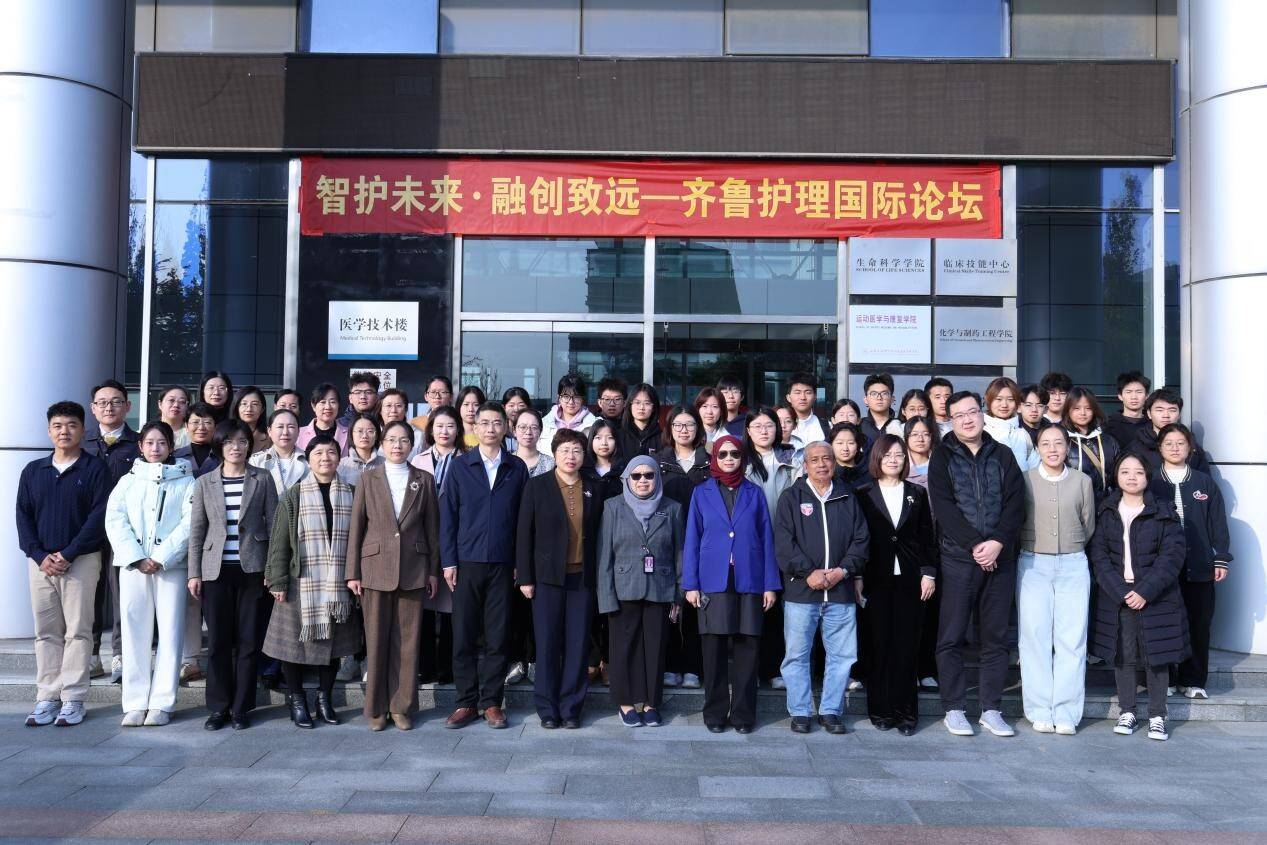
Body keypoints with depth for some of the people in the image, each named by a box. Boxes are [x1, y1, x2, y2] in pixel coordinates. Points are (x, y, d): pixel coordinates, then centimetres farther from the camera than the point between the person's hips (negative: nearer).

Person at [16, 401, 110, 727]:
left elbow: (99, 516, -8)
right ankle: (47, 697, 12)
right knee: (46, 632, 7)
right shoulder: (33, 471, 12)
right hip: (40, 561, 4)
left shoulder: (95, 469, 0)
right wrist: (40, 556, -6)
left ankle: (73, 699, 3)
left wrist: (68, 554, -13)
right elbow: (23, 516, 7)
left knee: (78, 632, -1)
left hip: (81, 562, -4)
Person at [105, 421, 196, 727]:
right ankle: (135, 703, 7)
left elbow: (189, 523, -3)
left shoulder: (185, 481, 7)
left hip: (171, 565, -2)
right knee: (135, 631, 1)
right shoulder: (128, 481, 13)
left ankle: (161, 703, 2)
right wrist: (137, 558, -10)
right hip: (132, 564, 2)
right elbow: (115, 520, 3)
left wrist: (161, 558, -12)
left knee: (170, 631, -3)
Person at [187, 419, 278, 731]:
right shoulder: (205, 483, 8)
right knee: (218, 641, 4)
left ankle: (241, 708, 12)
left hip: (251, 569, -1)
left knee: (248, 640, 3)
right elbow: (196, 531, 8)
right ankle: (218, 707, 15)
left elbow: (273, 525, 3)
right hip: (216, 570, 1)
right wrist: (194, 573, 2)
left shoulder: (262, 479, 4)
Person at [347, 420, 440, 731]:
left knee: (408, 641, 3)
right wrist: (352, 572, -1)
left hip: (413, 569, 0)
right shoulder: (368, 479, 5)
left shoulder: (424, 481, 7)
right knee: (376, 640, 3)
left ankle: (402, 706, 13)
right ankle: (377, 708, 14)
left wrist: (434, 570, 5)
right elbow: (355, 527, 3)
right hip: (375, 568, 0)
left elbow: (432, 527, 8)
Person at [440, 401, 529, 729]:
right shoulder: (460, 466, 5)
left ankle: (492, 702, 14)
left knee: (497, 637, 4)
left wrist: (521, 563, 1)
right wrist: (448, 561, -2)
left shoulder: (517, 468, 6)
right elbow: (448, 516, 4)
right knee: (464, 636, 3)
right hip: (467, 563, 0)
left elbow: (523, 517, 5)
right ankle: (466, 702, 14)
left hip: (502, 564, 0)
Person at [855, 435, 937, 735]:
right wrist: (857, 577, -4)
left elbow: (928, 537, 9)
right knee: (879, 645, 2)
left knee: (907, 646, 2)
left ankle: (905, 712, 9)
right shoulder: (864, 494, 5)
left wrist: (929, 573, 0)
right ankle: (881, 710, 11)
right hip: (877, 579, -1)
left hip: (910, 578, 1)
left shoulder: (917, 493, 10)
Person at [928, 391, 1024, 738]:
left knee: (996, 637, 7)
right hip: (959, 558, -2)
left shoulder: (1002, 455, 11)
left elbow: (1016, 503, 2)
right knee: (952, 637, 0)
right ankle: (953, 709, 10)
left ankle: (991, 709, 16)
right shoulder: (943, 457, 4)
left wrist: (998, 542, -12)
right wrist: (975, 544, -15)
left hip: (1000, 559, 2)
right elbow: (943, 506, -7)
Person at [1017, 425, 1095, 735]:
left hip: (1073, 564, 1)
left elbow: (1089, 525, 13)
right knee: (1035, 637, -1)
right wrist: (1034, 547, 6)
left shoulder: (1082, 481, 6)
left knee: (1072, 639, -1)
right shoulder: (1025, 480, 2)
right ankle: (1040, 711, 6)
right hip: (1033, 564, -1)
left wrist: (1070, 549, 12)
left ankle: (1066, 713, 5)